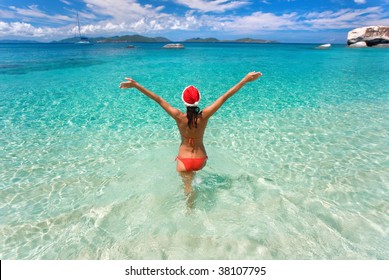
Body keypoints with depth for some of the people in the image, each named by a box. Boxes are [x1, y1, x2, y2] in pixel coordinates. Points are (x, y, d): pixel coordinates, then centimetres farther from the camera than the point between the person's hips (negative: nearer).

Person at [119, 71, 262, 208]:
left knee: (188, 186, 19)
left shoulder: (179, 117, -22)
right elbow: (225, 96, -19)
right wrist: (246, 79, -14)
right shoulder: (204, 116, -20)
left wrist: (135, 85, -17)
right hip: (201, 160, 2)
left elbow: (158, 99, -20)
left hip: (184, 161, -2)